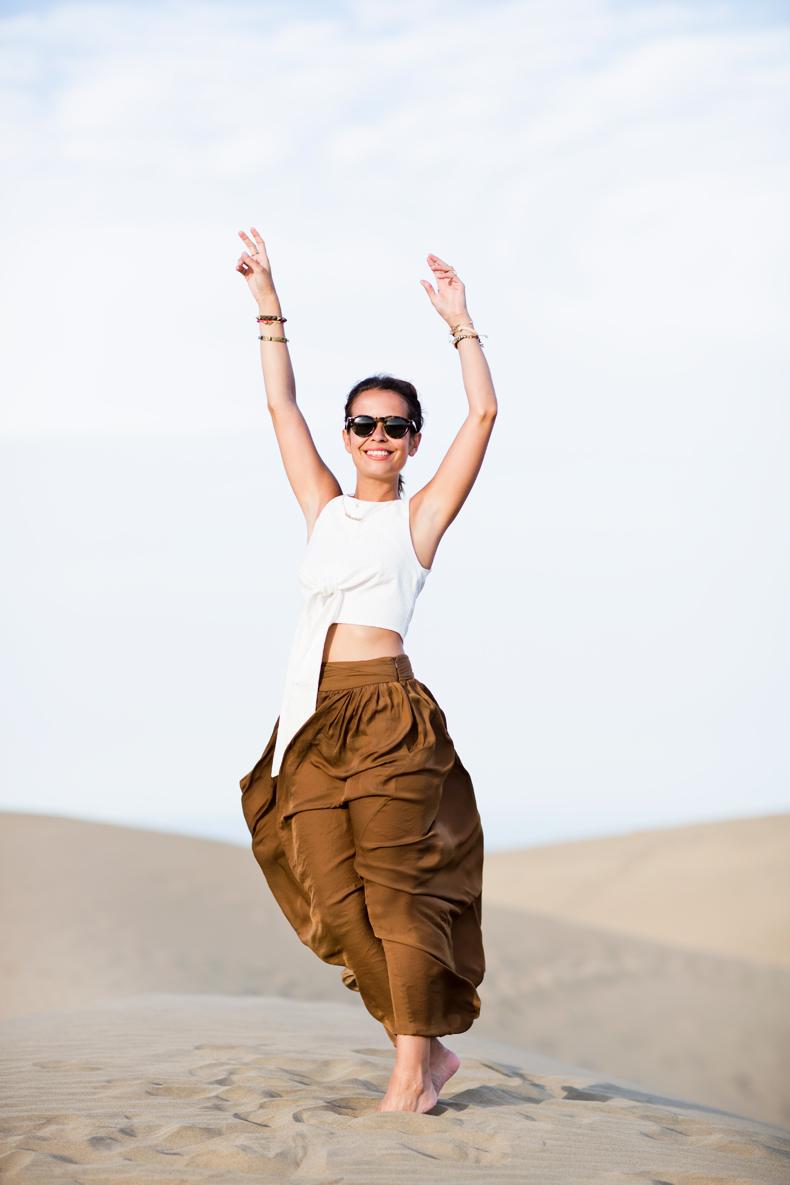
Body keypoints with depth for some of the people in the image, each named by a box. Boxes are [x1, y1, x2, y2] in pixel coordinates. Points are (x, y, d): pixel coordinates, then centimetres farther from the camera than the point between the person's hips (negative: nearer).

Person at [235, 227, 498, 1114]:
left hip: (387, 714, -5)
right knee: (336, 894, 0)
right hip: (312, 719, 5)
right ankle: (428, 1047, 11)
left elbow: (482, 415, 0)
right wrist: (268, 309, 18)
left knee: (395, 884, -9)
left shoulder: (419, 515, 8)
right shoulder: (326, 508, 19)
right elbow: (281, 407, 21)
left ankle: (414, 1068, -6)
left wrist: (459, 323, 0)